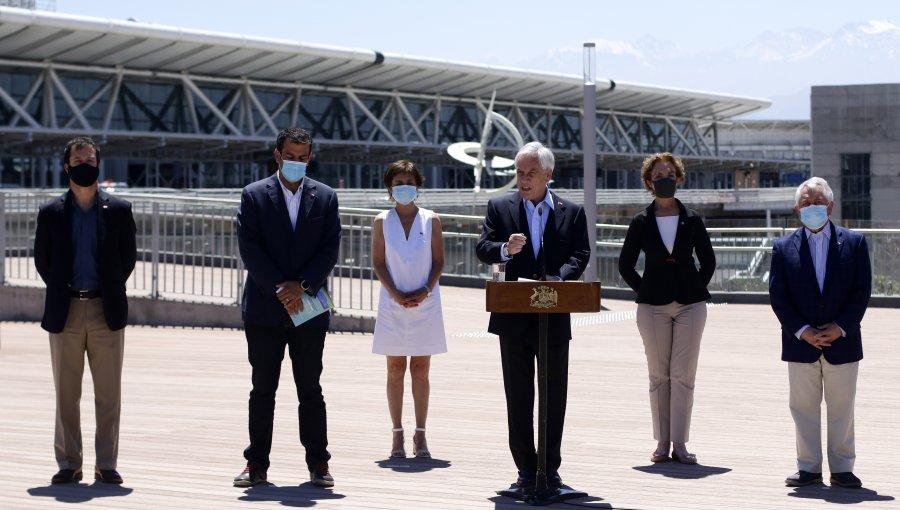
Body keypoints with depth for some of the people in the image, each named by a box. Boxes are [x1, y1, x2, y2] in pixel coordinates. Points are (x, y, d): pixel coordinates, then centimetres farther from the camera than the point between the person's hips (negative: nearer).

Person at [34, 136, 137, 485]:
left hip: (107, 311, 0)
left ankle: (106, 465, 7)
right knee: (66, 394, 4)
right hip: (65, 313, 0)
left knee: (108, 394, 1)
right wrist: (62, 291, 5)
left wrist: (110, 291, 5)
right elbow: (42, 259, 9)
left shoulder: (119, 210, 4)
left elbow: (129, 258, 8)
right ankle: (69, 464, 11)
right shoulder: (51, 213, 5)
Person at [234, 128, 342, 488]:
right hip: (264, 308, -1)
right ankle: (256, 465, 9)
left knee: (310, 390, 4)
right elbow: (249, 247, -5)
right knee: (262, 390, 4)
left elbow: (330, 249, 1)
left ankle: (318, 464, 9)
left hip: (308, 307, 1)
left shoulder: (325, 197, 7)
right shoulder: (254, 195, 3)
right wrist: (279, 287, -13)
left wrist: (301, 285, -12)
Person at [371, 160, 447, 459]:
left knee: (421, 370, 3)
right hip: (393, 305, 0)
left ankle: (420, 436, 7)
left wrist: (425, 291, -11)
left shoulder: (431, 221, 4)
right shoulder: (382, 222, 4)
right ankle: (397, 436, 6)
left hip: (425, 304, 0)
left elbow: (438, 262, 3)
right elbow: (378, 263, 1)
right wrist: (395, 294, -11)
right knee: (395, 370, 2)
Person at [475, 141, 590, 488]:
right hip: (514, 317, 0)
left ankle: (551, 468, 14)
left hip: (555, 318, 0)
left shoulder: (572, 212, 6)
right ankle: (526, 469, 12)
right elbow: (482, 249, 0)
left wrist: (560, 277, -19)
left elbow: (580, 254, 0)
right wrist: (505, 249, -21)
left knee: (554, 395, 5)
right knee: (518, 395, 5)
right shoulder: (500, 208, 6)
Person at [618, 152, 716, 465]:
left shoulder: (692, 220, 3)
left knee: (683, 376, -2)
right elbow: (625, 265, 9)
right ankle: (662, 442, 9)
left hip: (690, 304, 0)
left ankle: (680, 443, 2)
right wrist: (644, 291, 3)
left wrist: (696, 290, 4)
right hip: (653, 306, 0)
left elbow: (708, 261, 12)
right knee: (659, 376, 3)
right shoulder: (641, 223, 2)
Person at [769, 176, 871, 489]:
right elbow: (778, 296, -2)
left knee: (841, 407, 6)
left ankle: (842, 468, 13)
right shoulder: (784, 248, 2)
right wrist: (802, 331, -12)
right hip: (800, 344, 1)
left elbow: (862, 292, -2)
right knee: (804, 407, 5)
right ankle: (809, 468, 13)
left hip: (842, 340, 0)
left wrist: (840, 328, -12)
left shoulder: (854, 243, 2)